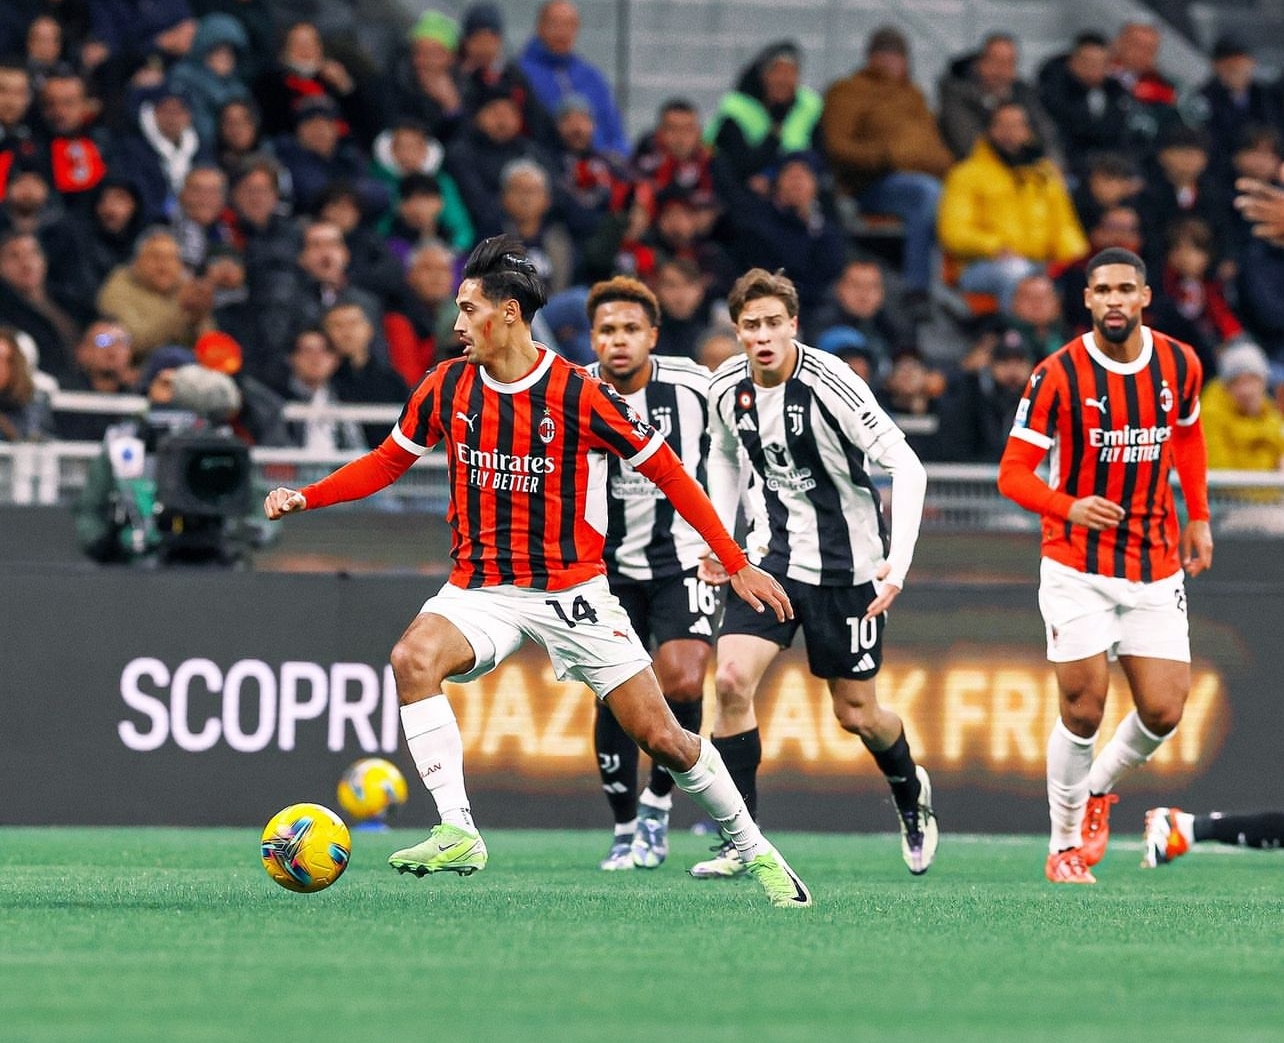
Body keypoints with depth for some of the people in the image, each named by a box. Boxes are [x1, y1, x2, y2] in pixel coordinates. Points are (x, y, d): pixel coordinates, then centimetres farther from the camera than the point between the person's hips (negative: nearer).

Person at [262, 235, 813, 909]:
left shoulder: (579, 395, -12)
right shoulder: (447, 387, 0)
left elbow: (668, 473, -5)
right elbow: (389, 461, 14)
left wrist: (737, 564, -5)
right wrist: (306, 497, 0)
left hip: (572, 592, -3)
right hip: (479, 588, 3)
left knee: (661, 738, -4)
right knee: (413, 658, -29)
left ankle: (754, 852, 19)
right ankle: (457, 834, -29)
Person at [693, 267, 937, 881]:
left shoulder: (830, 384, -21)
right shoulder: (726, 388, -4)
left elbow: (906, 466, -22)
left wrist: (899, 562, -30)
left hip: (847, 564, -4)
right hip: (773, 554, 4)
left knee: (856, 714, 6)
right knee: (732, 679, -17)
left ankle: (910, 793, 40)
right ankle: (738, 842, -9)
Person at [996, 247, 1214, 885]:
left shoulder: (1179, 365, -1)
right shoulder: (1057, 376, -13)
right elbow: (1013, 472, -13)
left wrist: (1198, 517, 16)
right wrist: (1068, 507, -31)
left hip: (1156, 568, 3)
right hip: (1077, 567, -3)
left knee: (1163, 712, -3)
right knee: (1084, 711, -8)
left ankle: (1101, 786, 29)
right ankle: (1065, 845, 12)